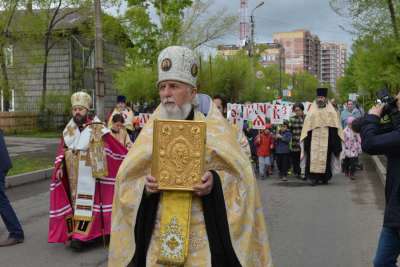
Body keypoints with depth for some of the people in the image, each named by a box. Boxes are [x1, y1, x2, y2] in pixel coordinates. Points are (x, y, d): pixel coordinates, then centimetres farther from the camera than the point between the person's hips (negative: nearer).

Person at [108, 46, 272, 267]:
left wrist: (216, 182, -22)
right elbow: (127, 180, 6)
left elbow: (239, 174, -3)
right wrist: (145, 186, -15)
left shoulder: (214, 127, -1)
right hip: (158, 234, 3)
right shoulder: (152, 130, 6)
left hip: (204, 234, -2)